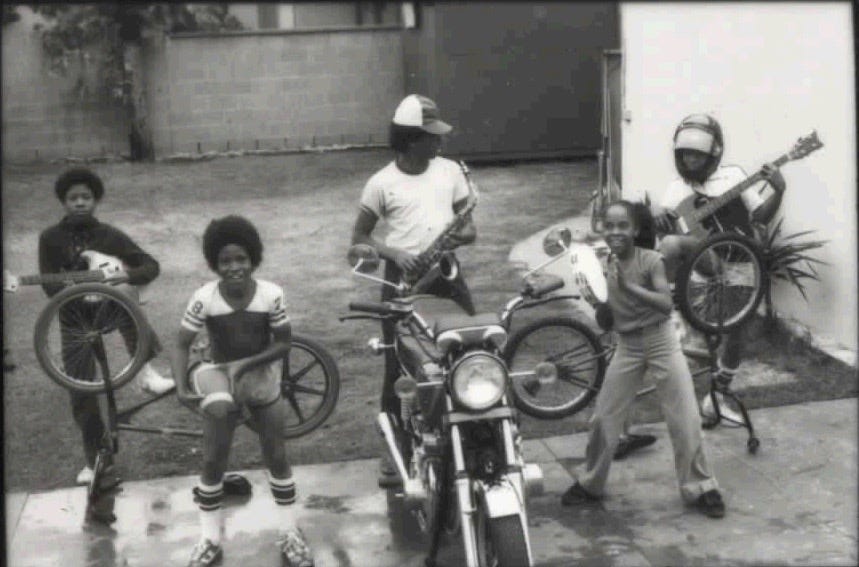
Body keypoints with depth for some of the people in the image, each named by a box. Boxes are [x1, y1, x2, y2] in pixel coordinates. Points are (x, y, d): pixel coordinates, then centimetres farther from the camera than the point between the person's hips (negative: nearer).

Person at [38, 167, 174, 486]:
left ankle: (145, 370, -27)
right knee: (81, 396, 0)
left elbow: (151, 266, -11)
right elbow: (50, 286, -12)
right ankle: (95, 459, 16)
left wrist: (128, 275, -33)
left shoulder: (110, 235, -7)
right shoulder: (51, 238, -7)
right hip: (75, 320, 1)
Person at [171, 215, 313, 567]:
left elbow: (283, 343, -12)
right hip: (219, 384, 0)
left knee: (276, 458, 9)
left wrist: (245, 363, -24)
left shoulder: (271, 295, -21)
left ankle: (289, 533, 25)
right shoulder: (204, 299, -22)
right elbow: (182, 345, -15)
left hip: (263, 383, 0)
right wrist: (181, 387, -30)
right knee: (213, 463, 6)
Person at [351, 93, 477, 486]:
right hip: (402, 279, -3)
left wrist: (461, 235, -15)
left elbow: (469, 225, 9)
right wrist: (393, 253, -17)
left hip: (446, 275, 3)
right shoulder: (382, 183, -4)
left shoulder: (450, 171, 6)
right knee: (399, 367, 2)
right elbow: (359, 237, 1)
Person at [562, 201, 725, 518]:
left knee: (685, 420, -3)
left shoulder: (650, 260, -14)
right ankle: (588, 483, 25)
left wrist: (629, 286, -39)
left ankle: (700, 488, 13)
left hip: (661, 341, -4)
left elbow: (666, 303, -28)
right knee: (604, 418, 7)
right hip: (626, 346, 4)